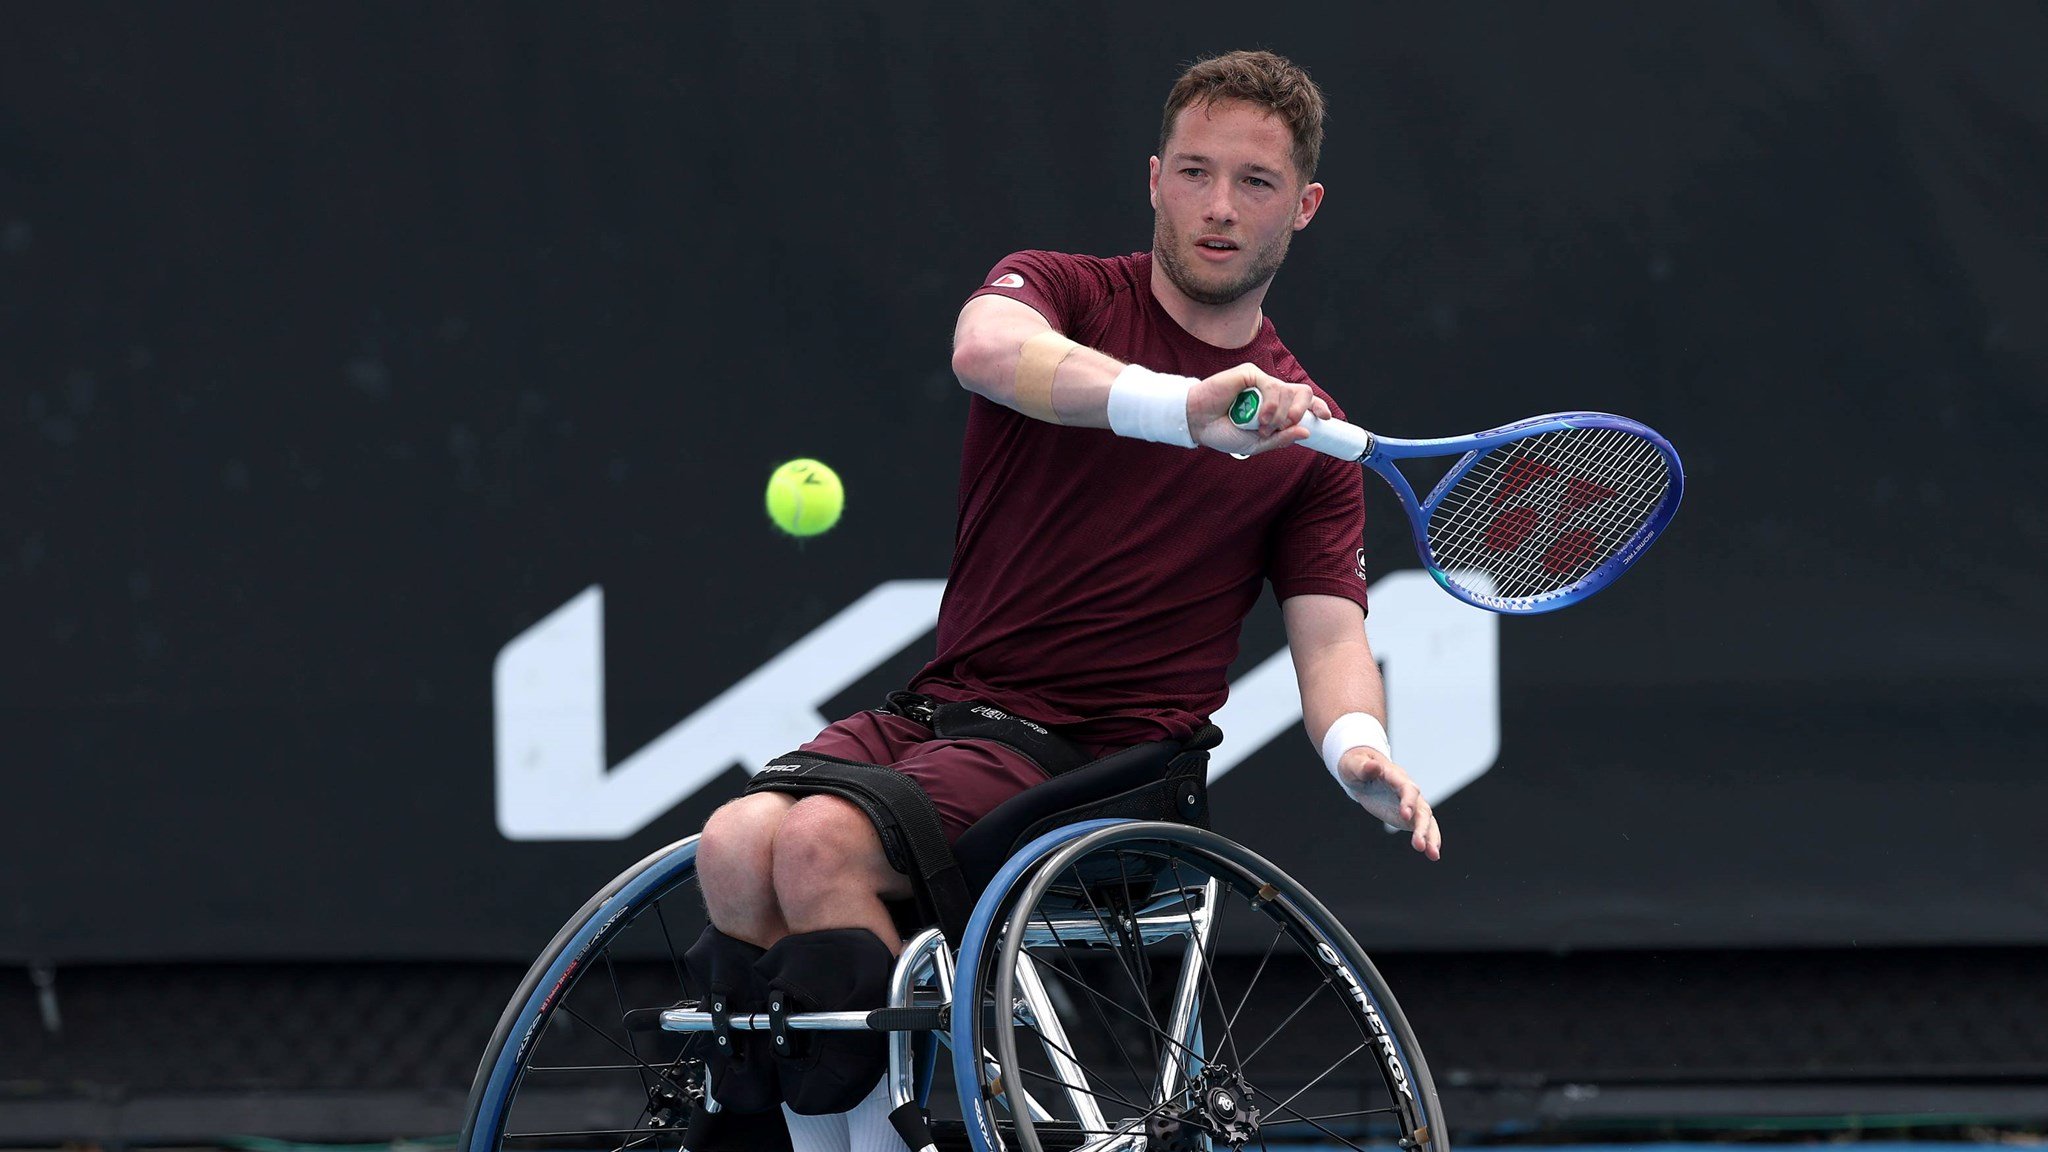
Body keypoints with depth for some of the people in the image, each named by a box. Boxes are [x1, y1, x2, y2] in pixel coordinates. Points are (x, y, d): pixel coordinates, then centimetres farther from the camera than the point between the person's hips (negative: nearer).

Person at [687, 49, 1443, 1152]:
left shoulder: (1307, 433, 12)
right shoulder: (1060, 290, 7)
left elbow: (1330, 633, 5)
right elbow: (990, 349, -19)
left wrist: (1360, 749, -21)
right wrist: (1182, 407, -37)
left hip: (1098, 751, -2)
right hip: (937, 708, 2)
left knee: (821, 843, -29)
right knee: (736, 847, -27)